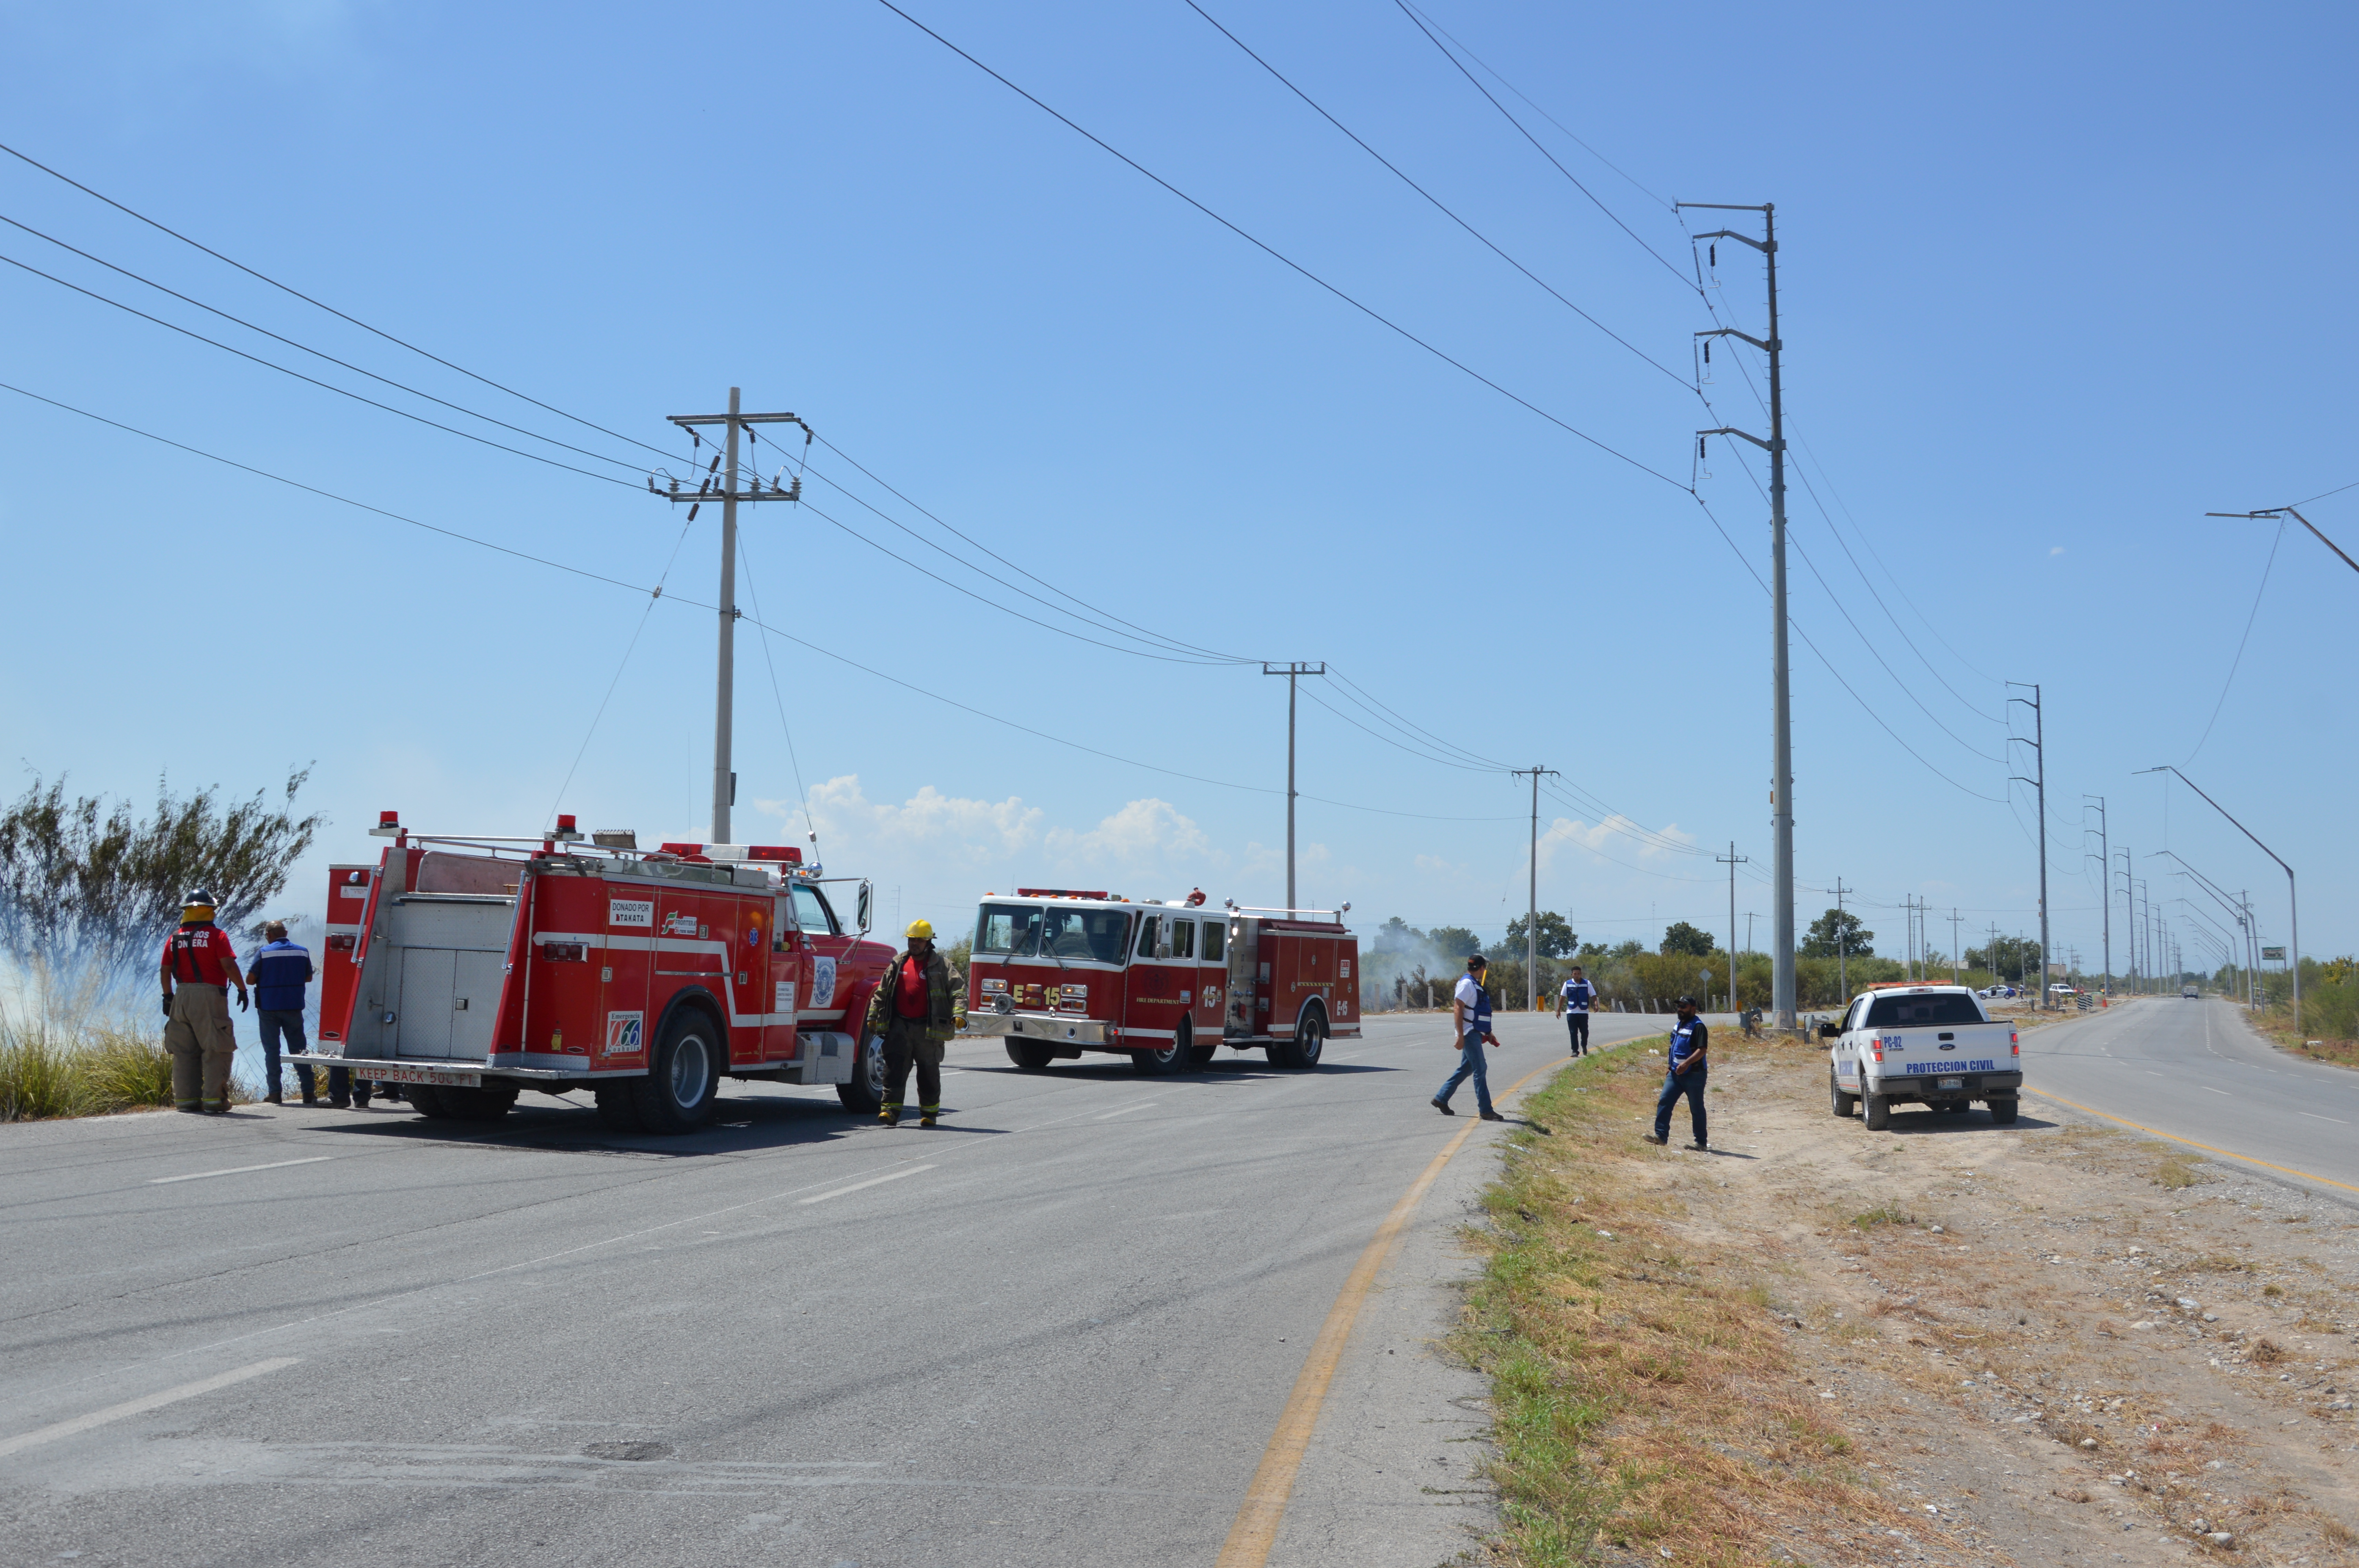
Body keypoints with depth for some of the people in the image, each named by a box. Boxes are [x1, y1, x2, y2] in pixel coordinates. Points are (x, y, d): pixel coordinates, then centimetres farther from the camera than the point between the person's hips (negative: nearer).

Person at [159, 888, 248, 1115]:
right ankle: (213, 1099, -6)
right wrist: (242, 989, -4)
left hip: (182, 997, 5)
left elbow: (165, 971, 11)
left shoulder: (174, 939, 10)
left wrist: (168, 996, 20)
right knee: (215, 1050, -2)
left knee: (184, 1052, 11)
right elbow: (229, 965, -12)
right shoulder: (216, 936, -6)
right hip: (209, 996, -5)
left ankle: (186, 1099, 11)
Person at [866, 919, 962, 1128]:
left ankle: (929, 1113, 19)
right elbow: (882, 993, 17)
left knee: (929, 1072, 7)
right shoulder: (898, 964, 12)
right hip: (900, 1026, 2)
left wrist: (959, 1014, -23)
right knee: (895, 1069, -7)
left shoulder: (941, 965, 0)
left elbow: (956, 991, -8)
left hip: (927, 1030, -2)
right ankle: (891, 1110, -10)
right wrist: (873, 1017, 14)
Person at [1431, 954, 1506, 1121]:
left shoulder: (1476, 985, 18)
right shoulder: (1466, 984, -13)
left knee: (1466, 1069, 14)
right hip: (1469, 1034, -10)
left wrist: (1488, 1033, 26)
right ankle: (1486, 1111, -9)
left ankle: (1441, 1099, 22)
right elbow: (1458, 1009, -19)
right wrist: (1460, 1036, -23)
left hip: (1475, 1034, 10)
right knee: (1480, 1070, -10)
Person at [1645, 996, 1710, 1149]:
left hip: (1694, 1075, -8)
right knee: (1664, 1102, -3)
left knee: (1697, 1109, 1)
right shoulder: (1679, 1025, 15)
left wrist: (1686, 1063, -34)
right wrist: (1671, 1067, 23)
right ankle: (1661, 1135, -3)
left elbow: (1702, 1050, -24)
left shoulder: (1698, 1027, -13)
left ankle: (1701, 1142, 10)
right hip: (1675, 1073, 8)